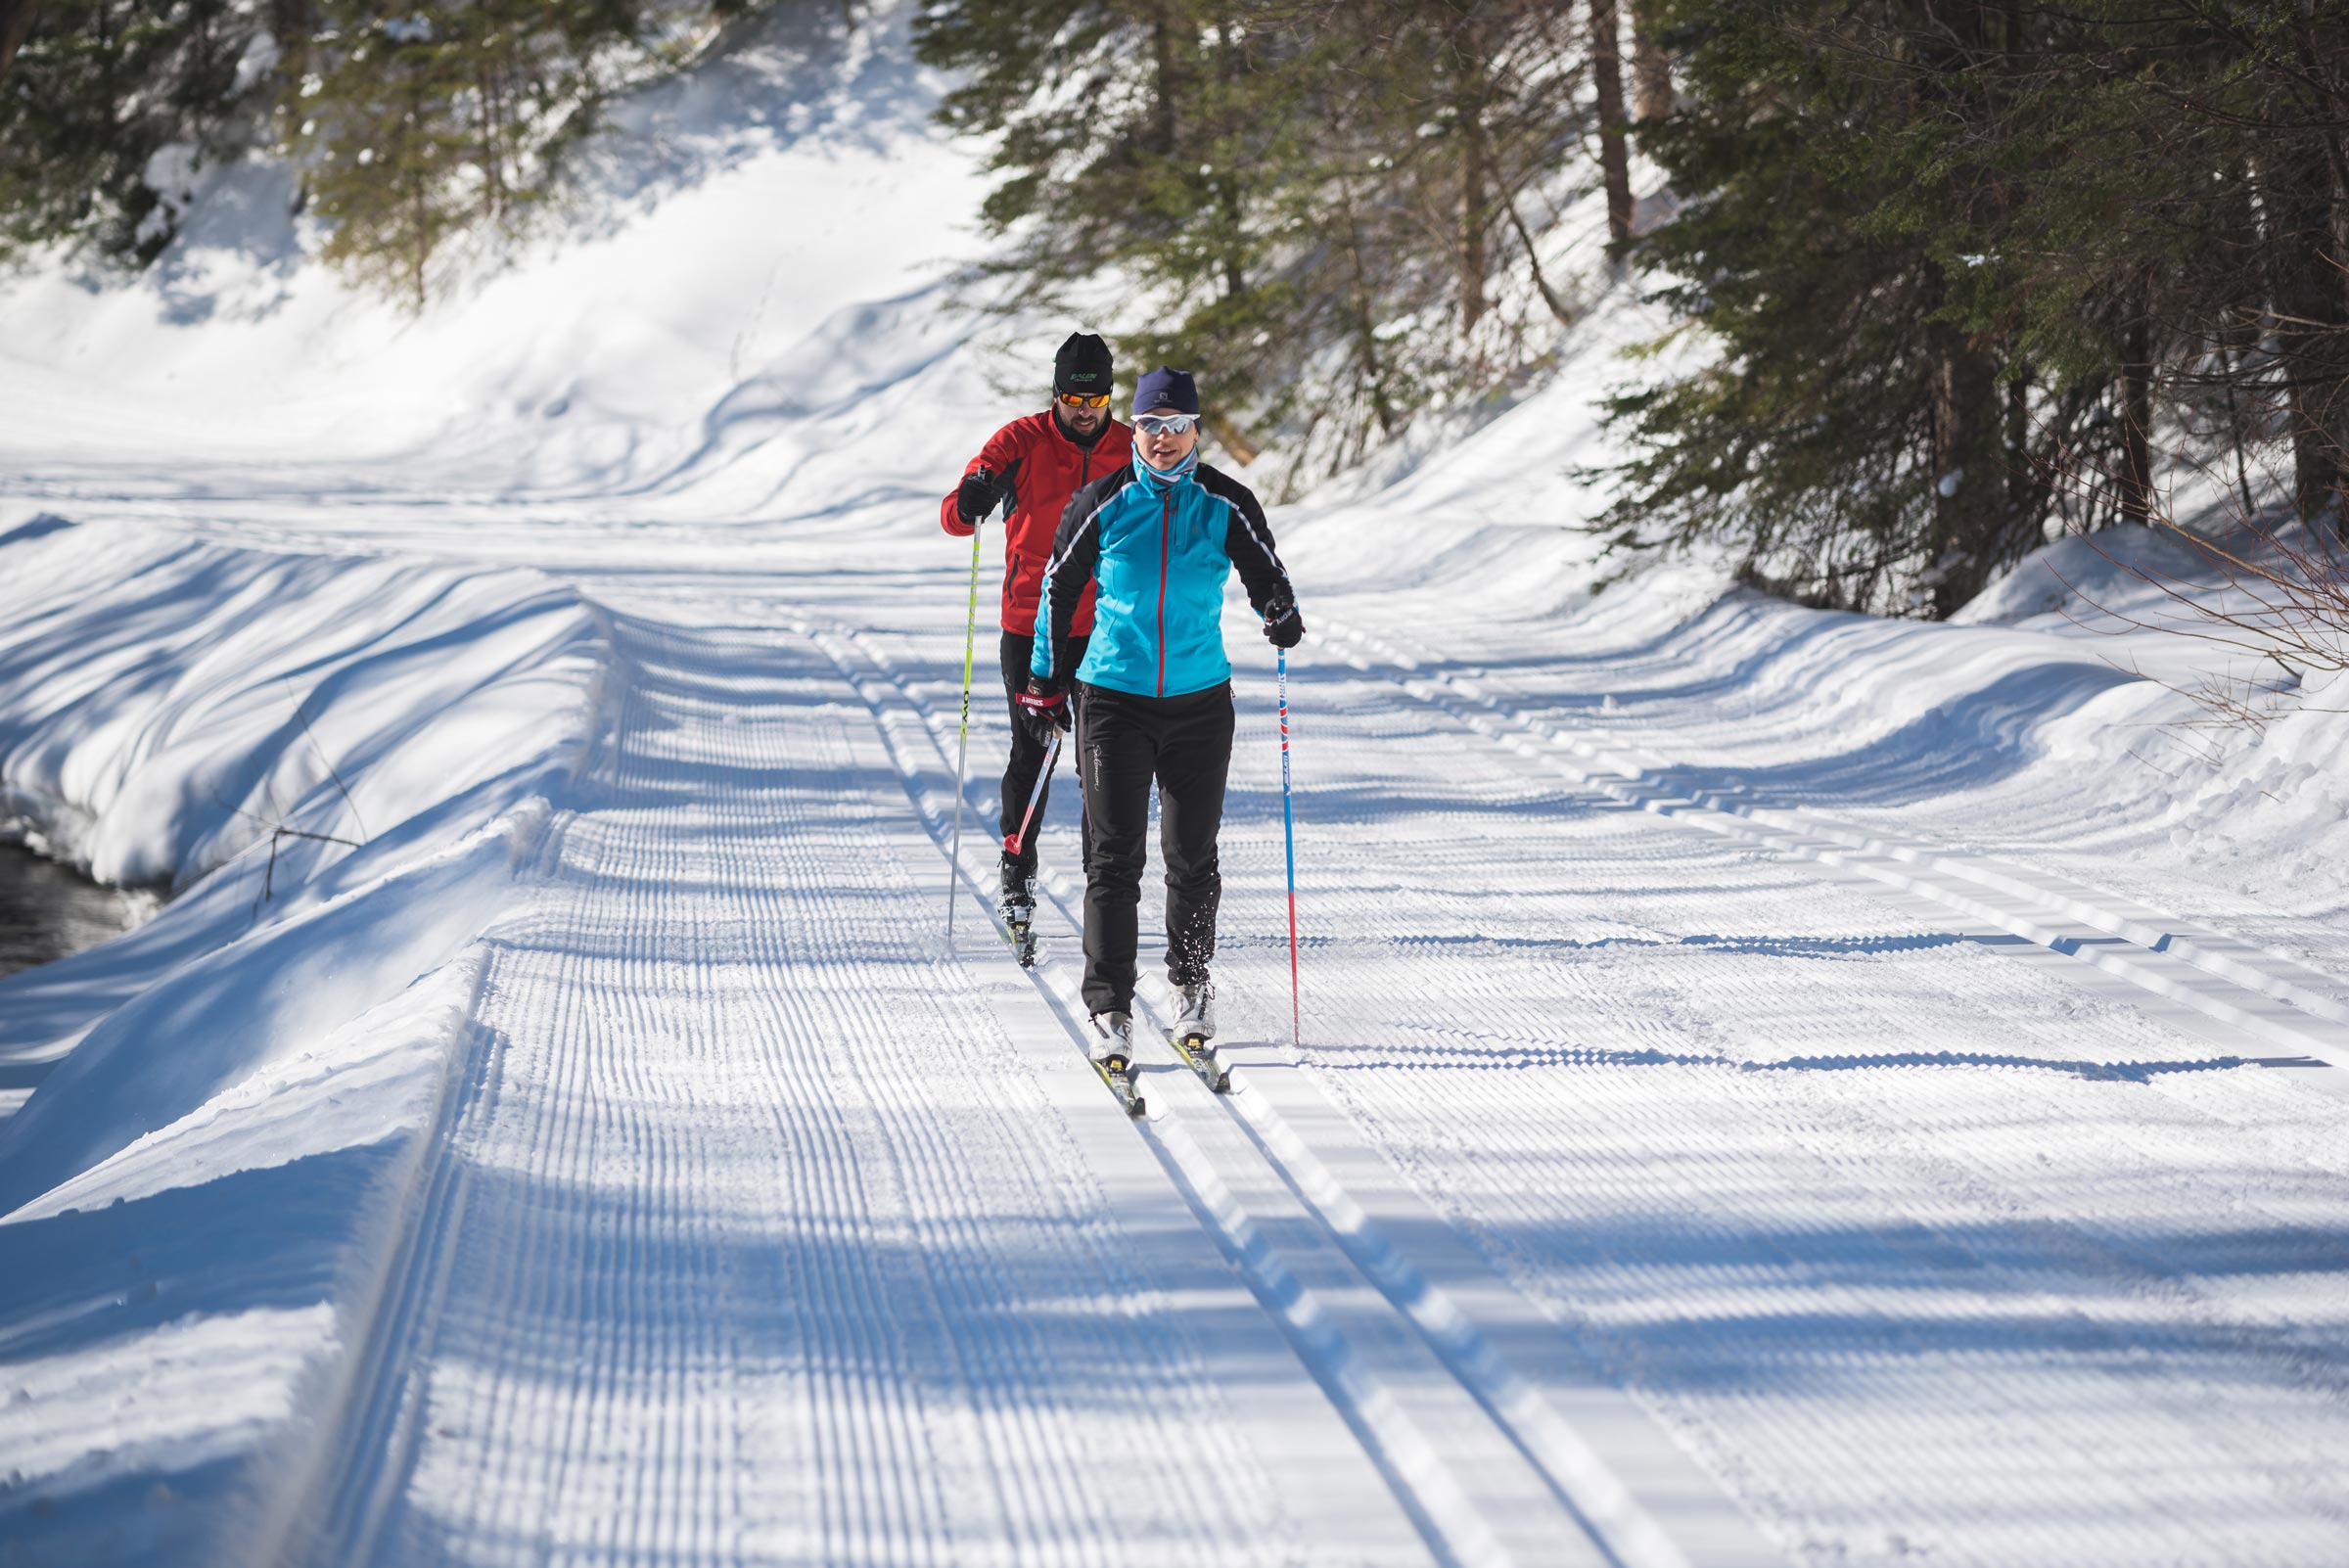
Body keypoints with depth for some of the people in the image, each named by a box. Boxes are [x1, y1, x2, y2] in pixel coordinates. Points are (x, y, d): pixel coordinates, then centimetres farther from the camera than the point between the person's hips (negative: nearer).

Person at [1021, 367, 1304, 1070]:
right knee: (1114, 856, -7)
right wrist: (1046, 683, 12)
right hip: (1114, 697, -1)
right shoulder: (1101, 504, -1)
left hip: (1199, 700, 1)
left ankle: (1193, 985, 29)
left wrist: (1282, 612, -19)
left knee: (1192, 855, 9)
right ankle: (1110, 1010, -6)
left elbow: (1265, 574, 5)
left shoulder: (1226, 505, 0)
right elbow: (1059, 587, 9)